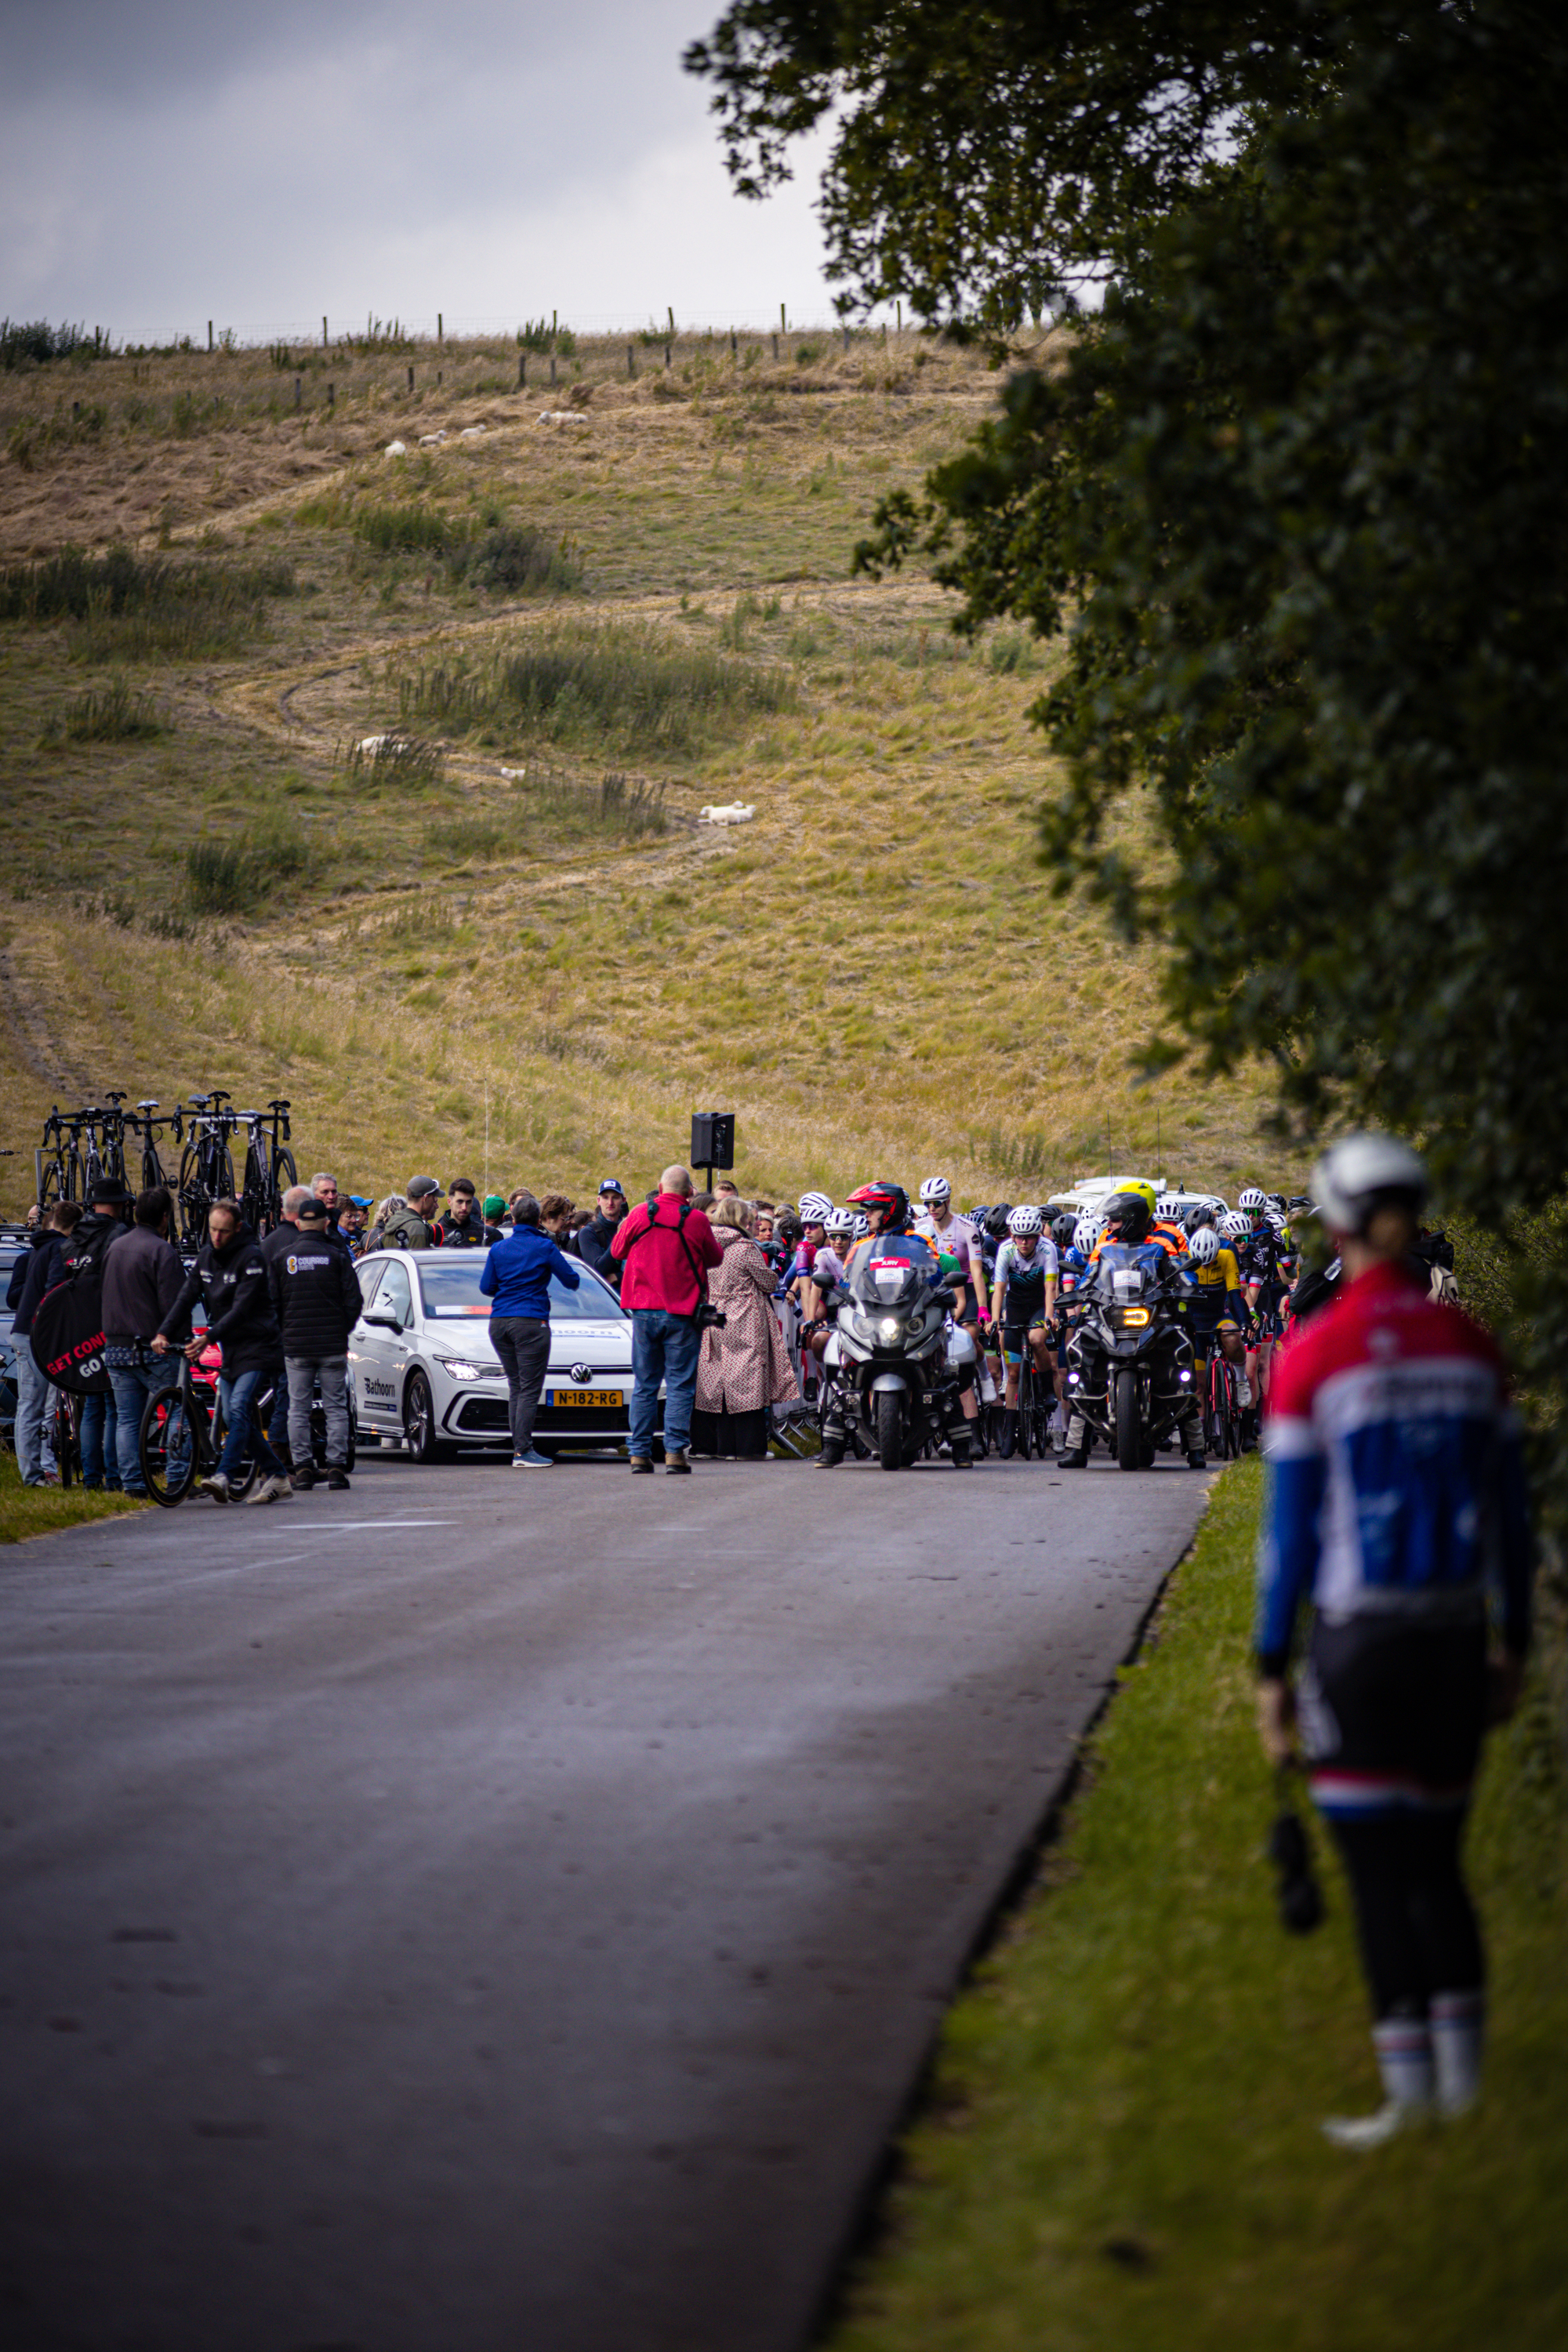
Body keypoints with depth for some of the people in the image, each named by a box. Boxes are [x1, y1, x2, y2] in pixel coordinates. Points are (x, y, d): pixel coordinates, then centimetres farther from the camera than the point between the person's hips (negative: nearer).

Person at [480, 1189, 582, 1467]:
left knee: (516, 1387, 12)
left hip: (500, 1323, 5)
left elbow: (486, 1287, 12)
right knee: (529, 1389, -6)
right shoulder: (545, 1247, -4)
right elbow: (572, 1281, 0)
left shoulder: (499, 1249, 8)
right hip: (530, 1321, -5)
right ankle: (523, 1451, -12)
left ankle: (520, 1447, 11)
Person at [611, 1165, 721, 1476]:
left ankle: (639, 1453, 6)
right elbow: (714, 1258, 8)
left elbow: (617, 1251, 14)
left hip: (644, 1310, 2)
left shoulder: (640, 1214, -1)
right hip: (683, 1311, -2)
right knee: (680, 1385, 2)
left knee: (644, 1385, 9)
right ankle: (675, 1451, -6)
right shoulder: (696, 1220, -6)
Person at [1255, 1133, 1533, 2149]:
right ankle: (1463, 2081, 17)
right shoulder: (1471, 1345, 4)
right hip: (1454, 1638, 5)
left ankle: (1409, 2099, -2)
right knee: (1437, 1862, 16)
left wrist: (1272, 1672, -2)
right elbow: (1511, 1512, 7)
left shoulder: (1314, 1357, -10)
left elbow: (1290, 1526, -8)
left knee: (1378, 1872, 0)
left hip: (1359, 1644, -5)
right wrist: (1515, 1650, 16)